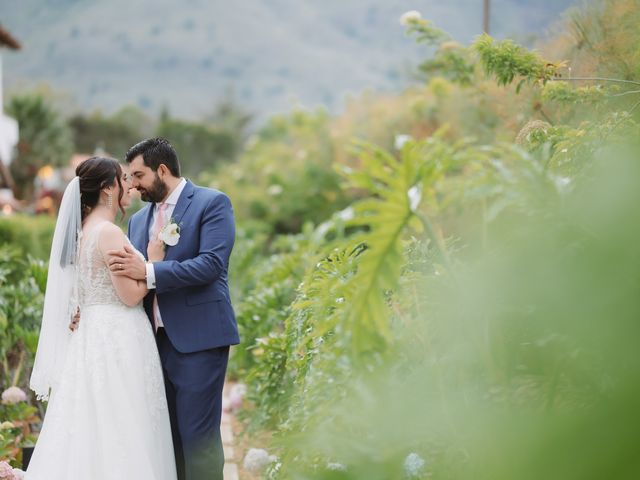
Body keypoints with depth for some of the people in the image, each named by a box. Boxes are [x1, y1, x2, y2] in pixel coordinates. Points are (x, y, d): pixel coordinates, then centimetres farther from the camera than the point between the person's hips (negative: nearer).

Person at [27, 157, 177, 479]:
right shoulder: (109, 232, -15)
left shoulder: (83, 230, 13)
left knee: (89, 430, 10)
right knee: (120, 430, -5)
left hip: (90, 336, 9)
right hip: (116, 339, -9)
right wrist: (154, 258, -7)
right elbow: (131, 295, -17)